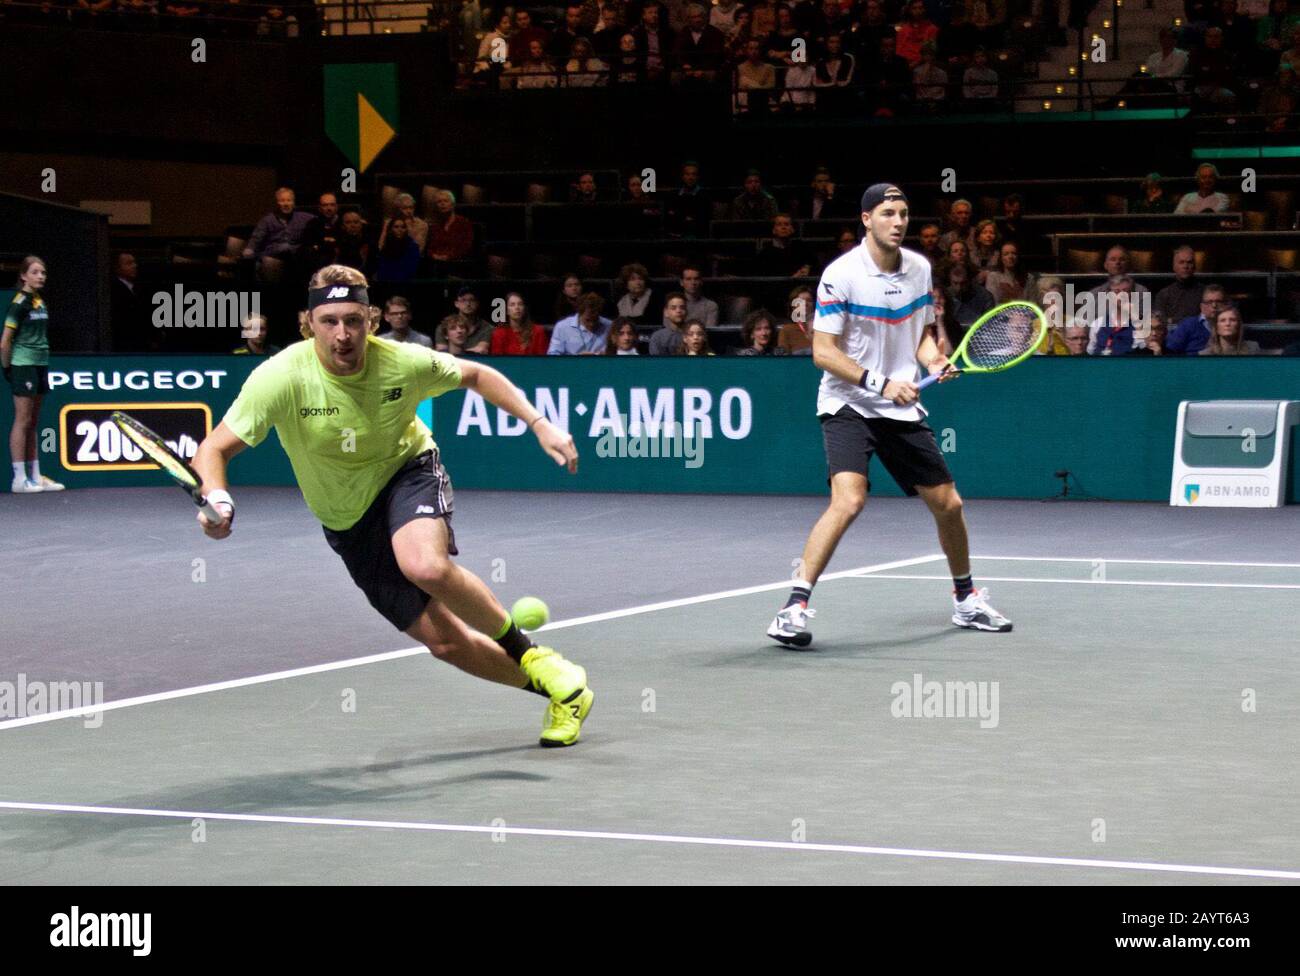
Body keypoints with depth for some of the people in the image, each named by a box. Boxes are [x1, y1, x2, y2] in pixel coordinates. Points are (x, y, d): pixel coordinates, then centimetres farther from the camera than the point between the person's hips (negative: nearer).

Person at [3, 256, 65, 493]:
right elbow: (5, 342, -13)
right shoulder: (20, 303, -12)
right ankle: (20, 479, -5)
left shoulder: (40, 301, 11)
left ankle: (35, 476, 15)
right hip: (23, 365, -8)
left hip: (41, 364, 8)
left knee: (33, 422, 11)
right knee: (22, 420, -6)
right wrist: (7, 368, -7)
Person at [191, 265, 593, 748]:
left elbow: (474, 375, 1)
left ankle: (528, 652, -14)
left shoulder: (404, 364, -21)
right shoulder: (281, 379, -25)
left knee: (426, 566, -37)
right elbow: (213, 449, -21)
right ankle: (562, 691, 19)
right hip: (349, 523, 1)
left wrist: (538, 423, -6)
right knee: (444, 642, -3)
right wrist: (217, 501, -41)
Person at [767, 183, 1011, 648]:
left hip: (903, 409, 6)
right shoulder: (841, 274, -15)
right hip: (848, 405, -6)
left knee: (948, 505, 10)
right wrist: (880, 383, -23)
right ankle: (794, 608, -23)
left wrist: (934, 360, -6)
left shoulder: (919, 268, 4)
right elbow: (823, 352, -15)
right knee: (848, 500, -27)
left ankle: (966, 601, 33)